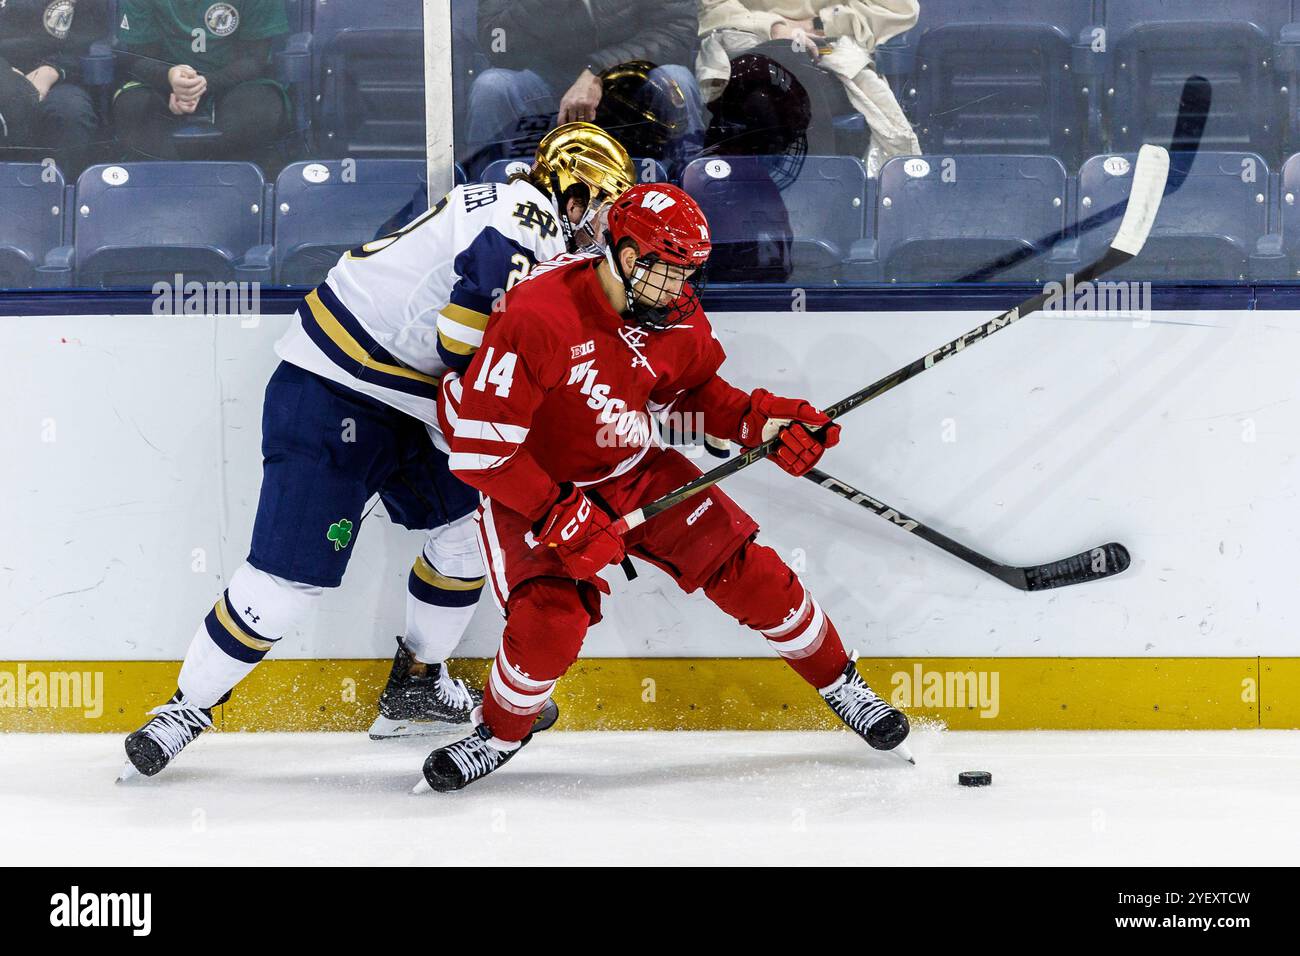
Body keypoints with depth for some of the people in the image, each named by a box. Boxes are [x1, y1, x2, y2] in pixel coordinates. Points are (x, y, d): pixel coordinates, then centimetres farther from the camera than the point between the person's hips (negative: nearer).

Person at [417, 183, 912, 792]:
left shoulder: (676, 319, -10)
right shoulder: (538, 315, -31)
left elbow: (697, 389, 10)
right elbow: (479, 443, -29)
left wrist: (764, 423, -9)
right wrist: (562, 520, -29)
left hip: (638, 473, 5)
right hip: (534, 489, -5)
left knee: (746, 570, -3)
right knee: (552, 619, -26)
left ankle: (841, 684, 19)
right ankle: (500, 732, 4)